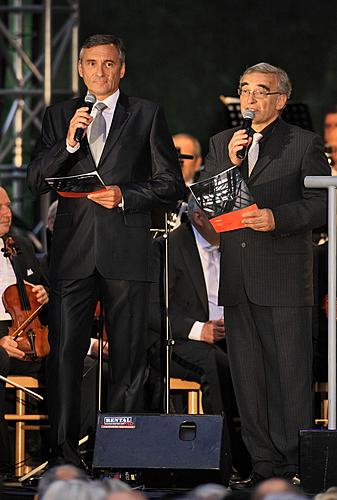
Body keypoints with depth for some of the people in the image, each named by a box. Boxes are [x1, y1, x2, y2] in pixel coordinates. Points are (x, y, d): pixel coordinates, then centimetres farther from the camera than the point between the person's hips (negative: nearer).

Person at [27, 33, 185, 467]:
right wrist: (69, 142, -8)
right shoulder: (59, 116, 14)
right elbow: (36, 182, 7)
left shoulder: (147, 115, 9)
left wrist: (124, 196, -9)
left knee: (128, 356, 0)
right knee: (64, 352, -5)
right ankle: (64, 454, -3)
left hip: (125, 251, -1)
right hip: (72, 251, 1)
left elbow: (170, 185, 6)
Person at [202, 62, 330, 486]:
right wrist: (230, 162, -6)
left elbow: (322, 204, -4)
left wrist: (278, 218, -18)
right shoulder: (221, 144, 16)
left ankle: (297, 463, -2)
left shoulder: (304, 144, 2)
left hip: (284, 276, -5)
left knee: (291, 374, -5)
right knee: (247, 376, 6)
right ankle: (265, 463, 11)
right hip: (237, 277, 5)